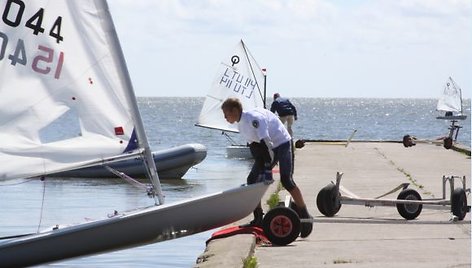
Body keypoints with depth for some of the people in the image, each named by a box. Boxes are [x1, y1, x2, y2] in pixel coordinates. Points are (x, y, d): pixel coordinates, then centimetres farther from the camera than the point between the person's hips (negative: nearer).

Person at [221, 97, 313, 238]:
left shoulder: (253, 118, -28)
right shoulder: (241, 125, 0)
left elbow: (266, 142, -33)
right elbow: (254, 146, 4)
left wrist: (267, 168, -34)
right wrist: (259, 167, -5)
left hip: (282, 143, -9)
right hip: (267, 147, 9)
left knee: (286, 180, -22)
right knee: (252, 179, 1)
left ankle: (305, 216, -13)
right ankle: (258, 219, 8)